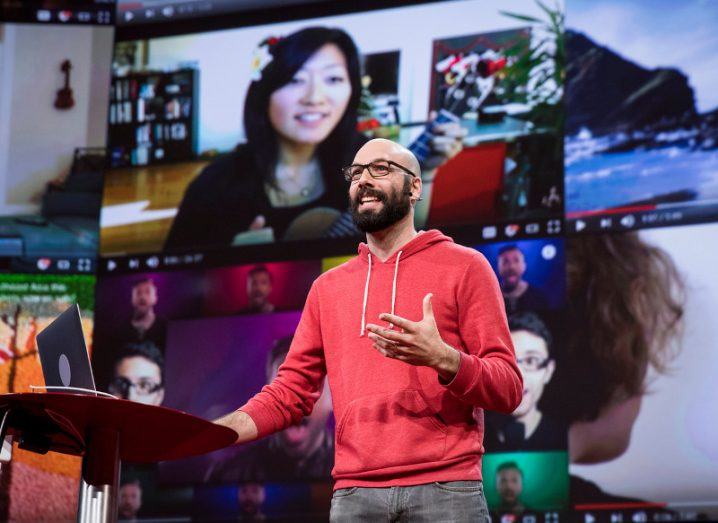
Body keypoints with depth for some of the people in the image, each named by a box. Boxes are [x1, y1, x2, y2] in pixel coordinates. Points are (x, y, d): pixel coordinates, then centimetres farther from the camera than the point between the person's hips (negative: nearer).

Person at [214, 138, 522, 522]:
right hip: (354, 492, 3)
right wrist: (213, 432, -1)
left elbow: (508, 389, -1)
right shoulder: (327, 287, 17)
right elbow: (291, 392, 14)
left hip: (445, 488, -3)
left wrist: (443, 359, -19)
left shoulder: (463, 267, 4)